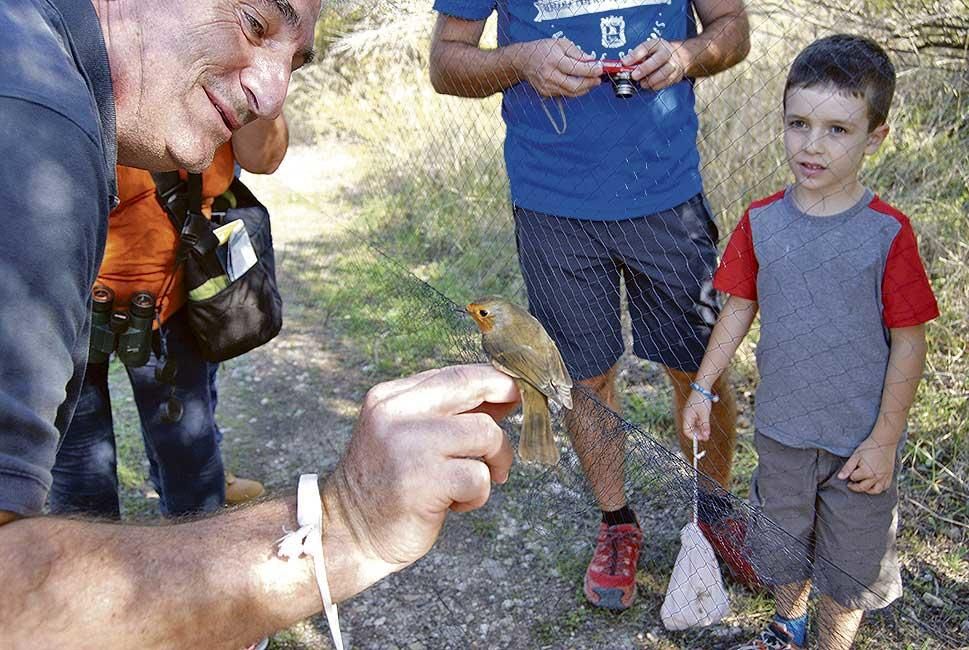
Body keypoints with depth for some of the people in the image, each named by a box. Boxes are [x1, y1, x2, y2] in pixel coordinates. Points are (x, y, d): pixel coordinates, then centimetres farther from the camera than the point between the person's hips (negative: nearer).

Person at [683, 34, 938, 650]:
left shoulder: (887, 233, -18)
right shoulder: (762, 222, -8)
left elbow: (909, 344, -13)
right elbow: (740, 309, 3)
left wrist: (884, 441, -12)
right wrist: (702, 388, 4)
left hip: (860, 439, -3)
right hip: (782, 427, 3)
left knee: (851, 555, 16)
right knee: (783, 539, 24)